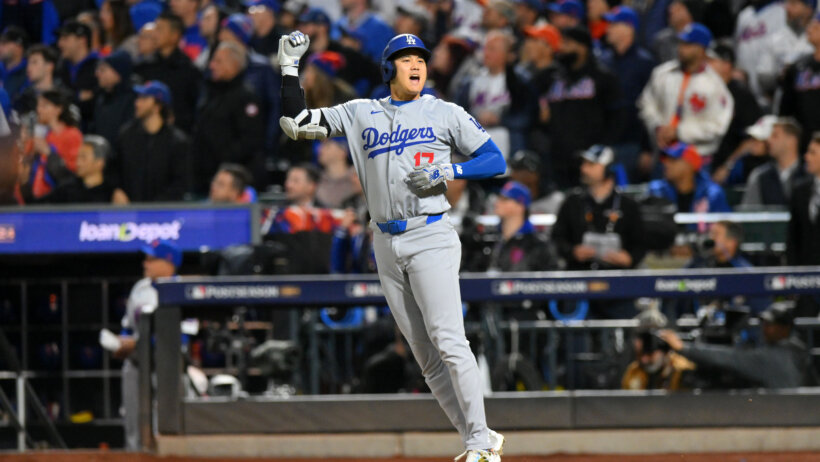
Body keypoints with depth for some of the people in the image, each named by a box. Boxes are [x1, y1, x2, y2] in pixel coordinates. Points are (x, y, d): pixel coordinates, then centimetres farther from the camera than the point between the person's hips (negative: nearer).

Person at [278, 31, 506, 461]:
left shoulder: (445, 114, 5)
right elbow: (296, 124, 11)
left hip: (431, 237, -4)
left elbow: (496, 160, 3)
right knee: (426, 357, 3)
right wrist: (290, 67, 5)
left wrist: (449, 171, -12)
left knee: (448, 341, -17)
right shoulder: (361, 113, 13)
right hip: (387, 246, 4)